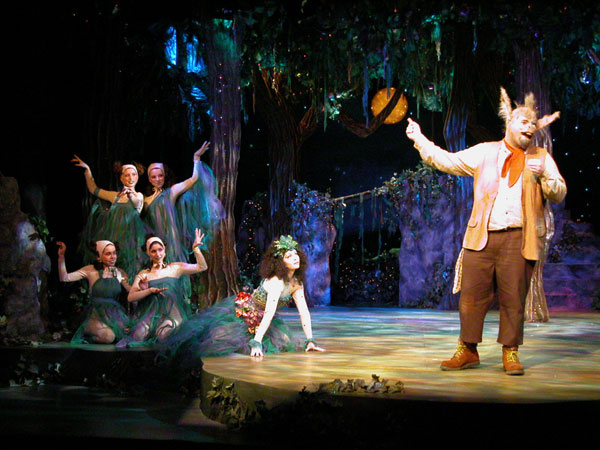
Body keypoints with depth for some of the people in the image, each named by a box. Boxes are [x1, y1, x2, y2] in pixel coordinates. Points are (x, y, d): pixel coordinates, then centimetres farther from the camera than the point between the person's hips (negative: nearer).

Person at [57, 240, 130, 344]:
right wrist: (61, 256, -15)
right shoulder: (91, 270, -1)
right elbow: (65, 278, -5)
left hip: (115, 315, 3)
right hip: (97, 315, -3)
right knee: (108, 336, -33)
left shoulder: (119, 273, 9)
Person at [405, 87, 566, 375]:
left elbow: (559, 194, 7)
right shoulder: (484, 152, 13)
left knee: (513, 298, 0)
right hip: (481, 236, 1)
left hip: (518, 238, -1)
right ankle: (468, 351, 13)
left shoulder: (541, 158, 12)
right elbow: (447, 161, 14)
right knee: (472, 294, 2)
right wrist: (419, 139, 10)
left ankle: (510, 353, 13)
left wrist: (543, 176, -12)